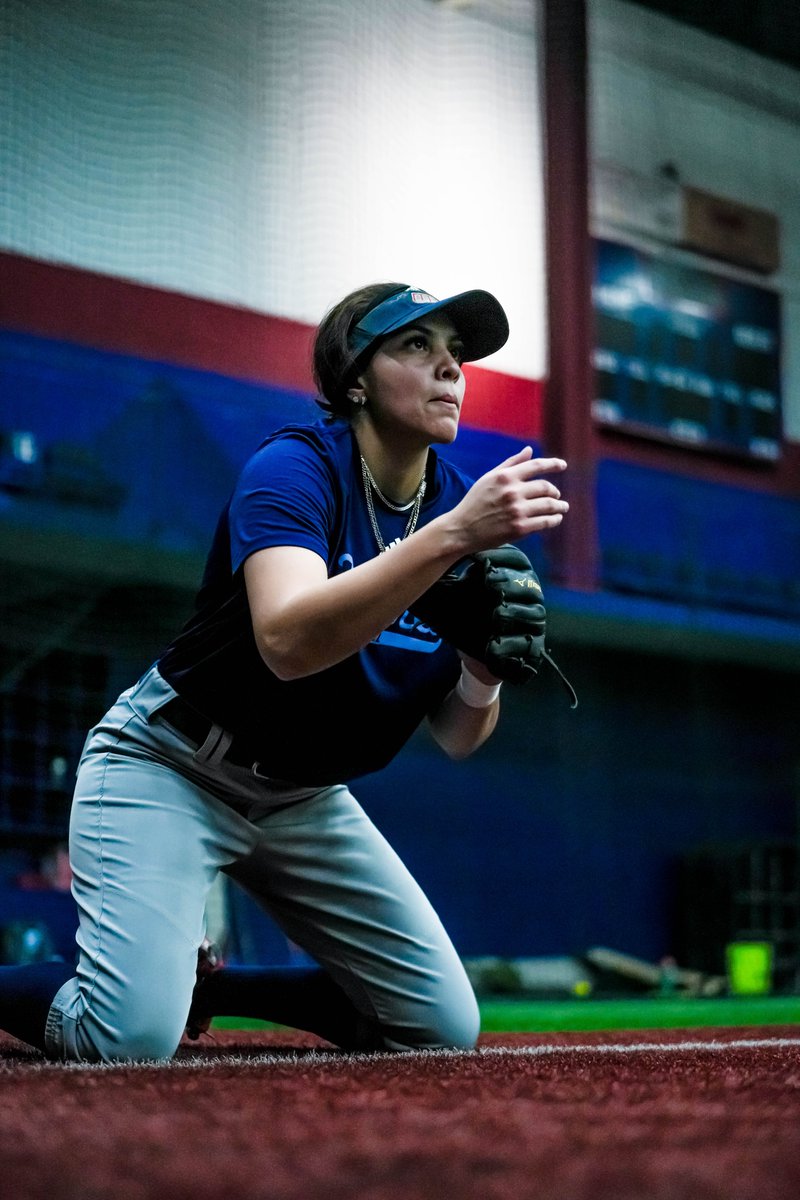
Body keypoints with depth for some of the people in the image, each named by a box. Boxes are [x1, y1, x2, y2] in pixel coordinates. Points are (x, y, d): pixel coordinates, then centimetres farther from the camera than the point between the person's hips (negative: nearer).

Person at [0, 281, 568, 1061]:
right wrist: (452, 536, -46)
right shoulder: (296, 465, -21)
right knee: (134, 1037, -26)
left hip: (305, 798, 7)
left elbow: (456, 739, -3)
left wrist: (484, 671, -25)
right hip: (167, 768, -7)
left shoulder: (463, 502, -4)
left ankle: (205, 984, 19)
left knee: (446, 1027, 2)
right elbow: (289, 643, -41)